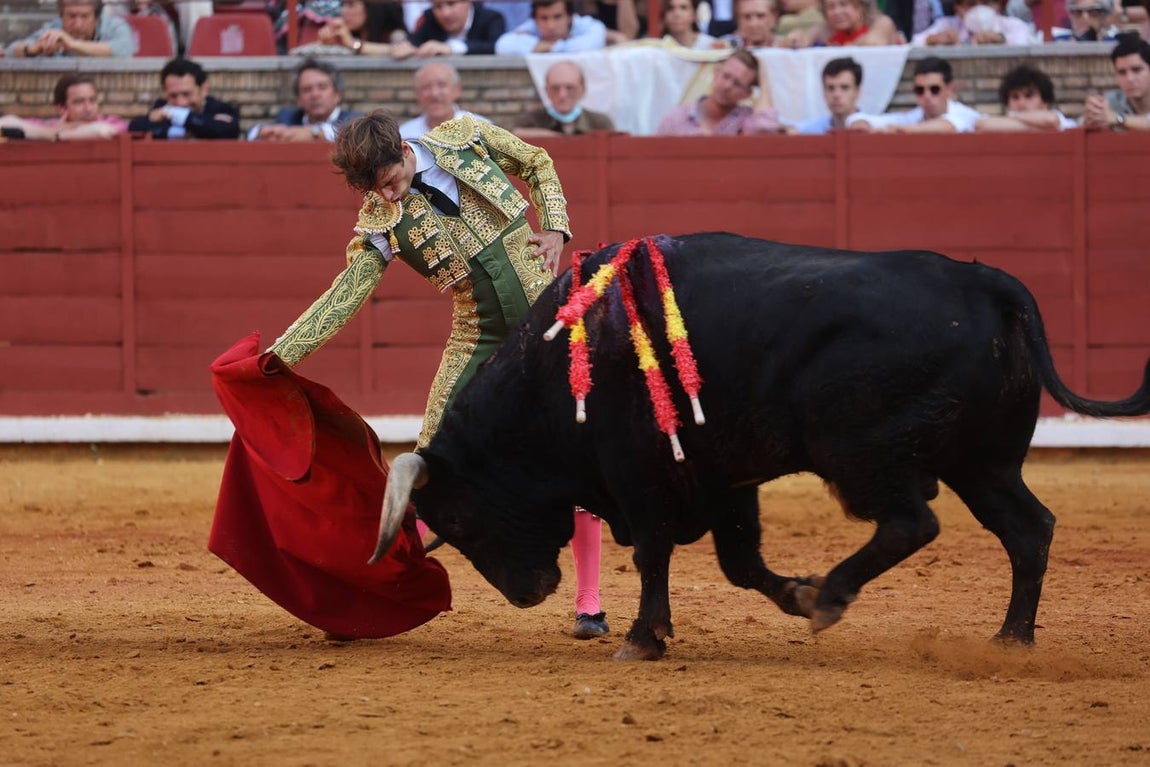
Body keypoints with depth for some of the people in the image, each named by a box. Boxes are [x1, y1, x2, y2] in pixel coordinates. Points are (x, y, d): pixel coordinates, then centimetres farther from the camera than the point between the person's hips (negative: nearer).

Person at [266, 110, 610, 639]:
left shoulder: (465, 138, -7)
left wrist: (555, 227, -5)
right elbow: (342, 298, -10)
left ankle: (589, 605, 7)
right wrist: (275, 359, -19)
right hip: (478, 340, 0)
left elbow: (537, 163, 10)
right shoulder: (379, 223, -8)